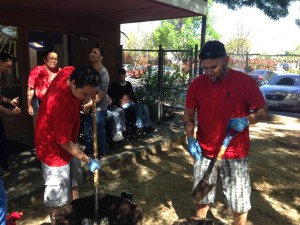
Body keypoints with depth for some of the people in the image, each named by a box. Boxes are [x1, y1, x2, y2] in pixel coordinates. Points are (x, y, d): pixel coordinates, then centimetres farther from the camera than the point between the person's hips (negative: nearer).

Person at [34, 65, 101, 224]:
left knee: (73, 182, 24)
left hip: (67, 142, 9)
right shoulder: (60, 103, -39)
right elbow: (64, 141, -27)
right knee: (57, 195, 7)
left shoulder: (71, 72, -17)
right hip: (54, 147, -9)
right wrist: (88, 160, -18)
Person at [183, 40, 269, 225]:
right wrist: (190, 139, -10)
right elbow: (189, 115, 4)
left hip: (235, 154, -2)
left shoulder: (246, 81, -9)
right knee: (201, 197, 17)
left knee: (239, 205, 10)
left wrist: (246, 120, -23)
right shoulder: (197, 84, -3)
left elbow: (263, 112, -2)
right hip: (205, 152, 2)